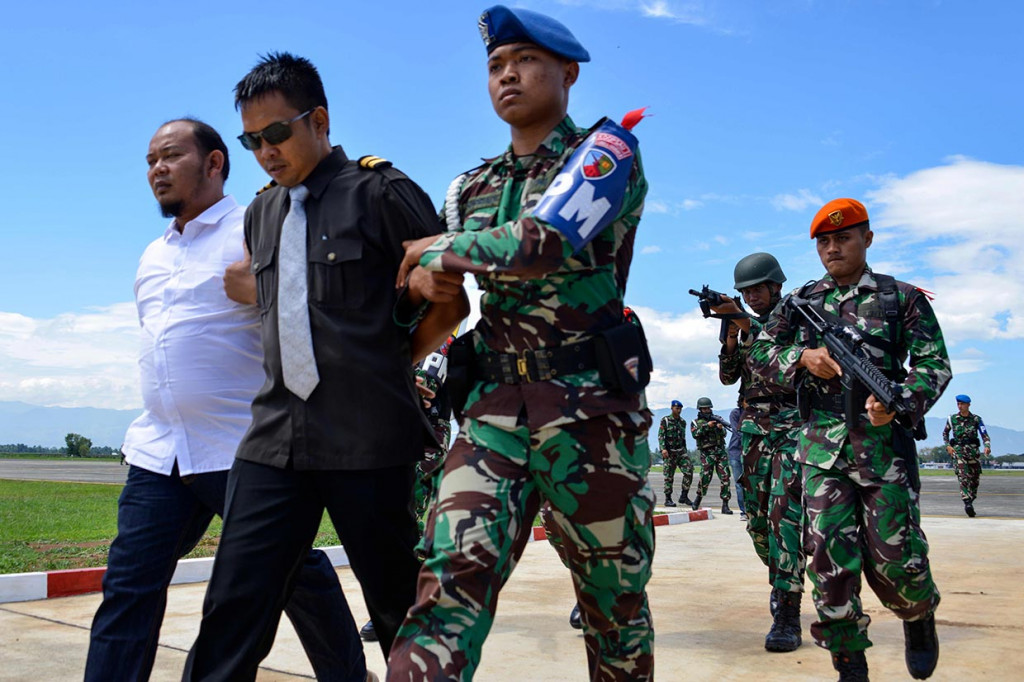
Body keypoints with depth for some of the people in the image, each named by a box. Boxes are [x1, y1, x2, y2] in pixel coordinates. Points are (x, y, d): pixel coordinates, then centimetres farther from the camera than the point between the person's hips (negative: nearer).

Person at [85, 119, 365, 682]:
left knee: (297, 577, 5)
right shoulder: (153, 256, 20)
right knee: (128, 585, 2)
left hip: (244, 446, -6)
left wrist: (258, 288, -22)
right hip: (157, 449, 6)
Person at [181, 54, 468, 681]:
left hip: (369, 437, -5)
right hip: (276, 434, 6)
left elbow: (451, 298, -2)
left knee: (399, 605, 7)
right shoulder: (262, 215, 17)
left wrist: (389, 367, 4)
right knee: (234, 606, 1)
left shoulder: (381, 193, -3)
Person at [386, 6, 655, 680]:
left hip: (592, 405, -3)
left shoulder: (607, 151, 1)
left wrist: (436, 251, -3)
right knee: (451, 580, -14)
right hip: (494, 406, 4)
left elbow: (544, 242, -17)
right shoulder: (471, 188, 17)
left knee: (615, 600, 9)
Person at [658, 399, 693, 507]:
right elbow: (660, 435, -9)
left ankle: (683, 496, 0)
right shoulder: (665, 420, -3)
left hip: (681, 451, 5)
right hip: (669, 453, -4)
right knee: (669, 477, -1)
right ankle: (668, 499, 9)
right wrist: (663, 448, -21)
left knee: (689, 471, -10)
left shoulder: (683, 422, 13)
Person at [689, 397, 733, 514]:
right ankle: (698, 499, 13)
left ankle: (725, 505, -2)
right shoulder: (695, 422, 7)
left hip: (721, 452, 2)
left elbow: (724, 434, 4)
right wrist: (707, 426, -18)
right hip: (706, 453, -2)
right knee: (705, 477, -11)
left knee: (725, 477, -6)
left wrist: (720, 428, -17)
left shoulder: (717, 418, 11)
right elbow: (695, 434, -11)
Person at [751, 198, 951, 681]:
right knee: (829, 560, -3)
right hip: (821, 447, 2)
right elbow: (761, 354, 10)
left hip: (884, 443, -2)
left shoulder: (902, 297, 6)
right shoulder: (802, 300, 13)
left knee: (894, 558, 1)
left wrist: (900, 403, -19)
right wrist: (803, 356, -10)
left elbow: (935, 364, 0)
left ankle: (919, 615, 36)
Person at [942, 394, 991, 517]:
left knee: (975, 477, 6)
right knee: (963, 477, -15)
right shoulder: (952, 418, 7)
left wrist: (987, 446, -21)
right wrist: (948, 446, 3)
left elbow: (984, 434, -3)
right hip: (958, 450, -1)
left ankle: (971, 500, 24)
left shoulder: (976, 419, 5)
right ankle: (967, 503, -24)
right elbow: (945, 433, 18)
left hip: (973, 450, 1)